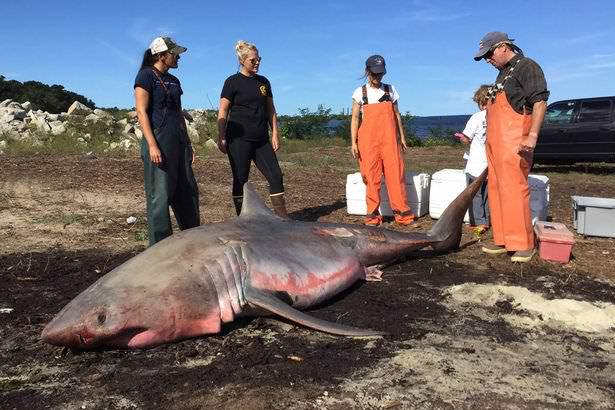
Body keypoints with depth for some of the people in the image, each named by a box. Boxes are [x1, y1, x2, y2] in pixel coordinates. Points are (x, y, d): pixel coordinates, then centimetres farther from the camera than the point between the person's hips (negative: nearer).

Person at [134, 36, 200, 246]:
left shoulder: (173, 81, 19)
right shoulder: (146, 75, -4)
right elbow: (141, 112, -11)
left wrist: (188, 144, 17)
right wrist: (152, 145, -19)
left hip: (178, 140, 8)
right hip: (159, 137, -8)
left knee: (188, 192, 10)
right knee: (160, 195, -5)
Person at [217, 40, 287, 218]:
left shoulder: (263, 82, 13)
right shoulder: (233, 82, -1)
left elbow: (270, 110, 16)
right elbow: (223, 112, -4)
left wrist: (275, 134, 8)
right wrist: (221, 138, -10)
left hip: (261, 140, 5)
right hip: (239, 139, -5)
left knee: (276, 176, -2)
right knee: (240, 180, 1)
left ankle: (281, 216, 5)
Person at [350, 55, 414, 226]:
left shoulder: (390, 90, 12)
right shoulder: (360, 92, 6)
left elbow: (397, 115, 16)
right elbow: (355, 118, 4)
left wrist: (402, 137, 13)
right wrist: (353, 142, -3)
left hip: (389, 139, 1)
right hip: (368, 140, -1)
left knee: (396, 174, -5)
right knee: (372, 176, -1)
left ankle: (402, 213, 1)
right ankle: (373, 215, 6)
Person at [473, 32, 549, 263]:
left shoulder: (526, 66, -3)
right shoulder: (503, 72, 23)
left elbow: (540, 102, -13)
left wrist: (532, 135, -22)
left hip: (514, 142, -9)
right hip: (495, 141, 9)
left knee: (514, 189, -10)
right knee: (496, 189, 9)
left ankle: (524, 244, -3)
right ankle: (503, 240, 16)